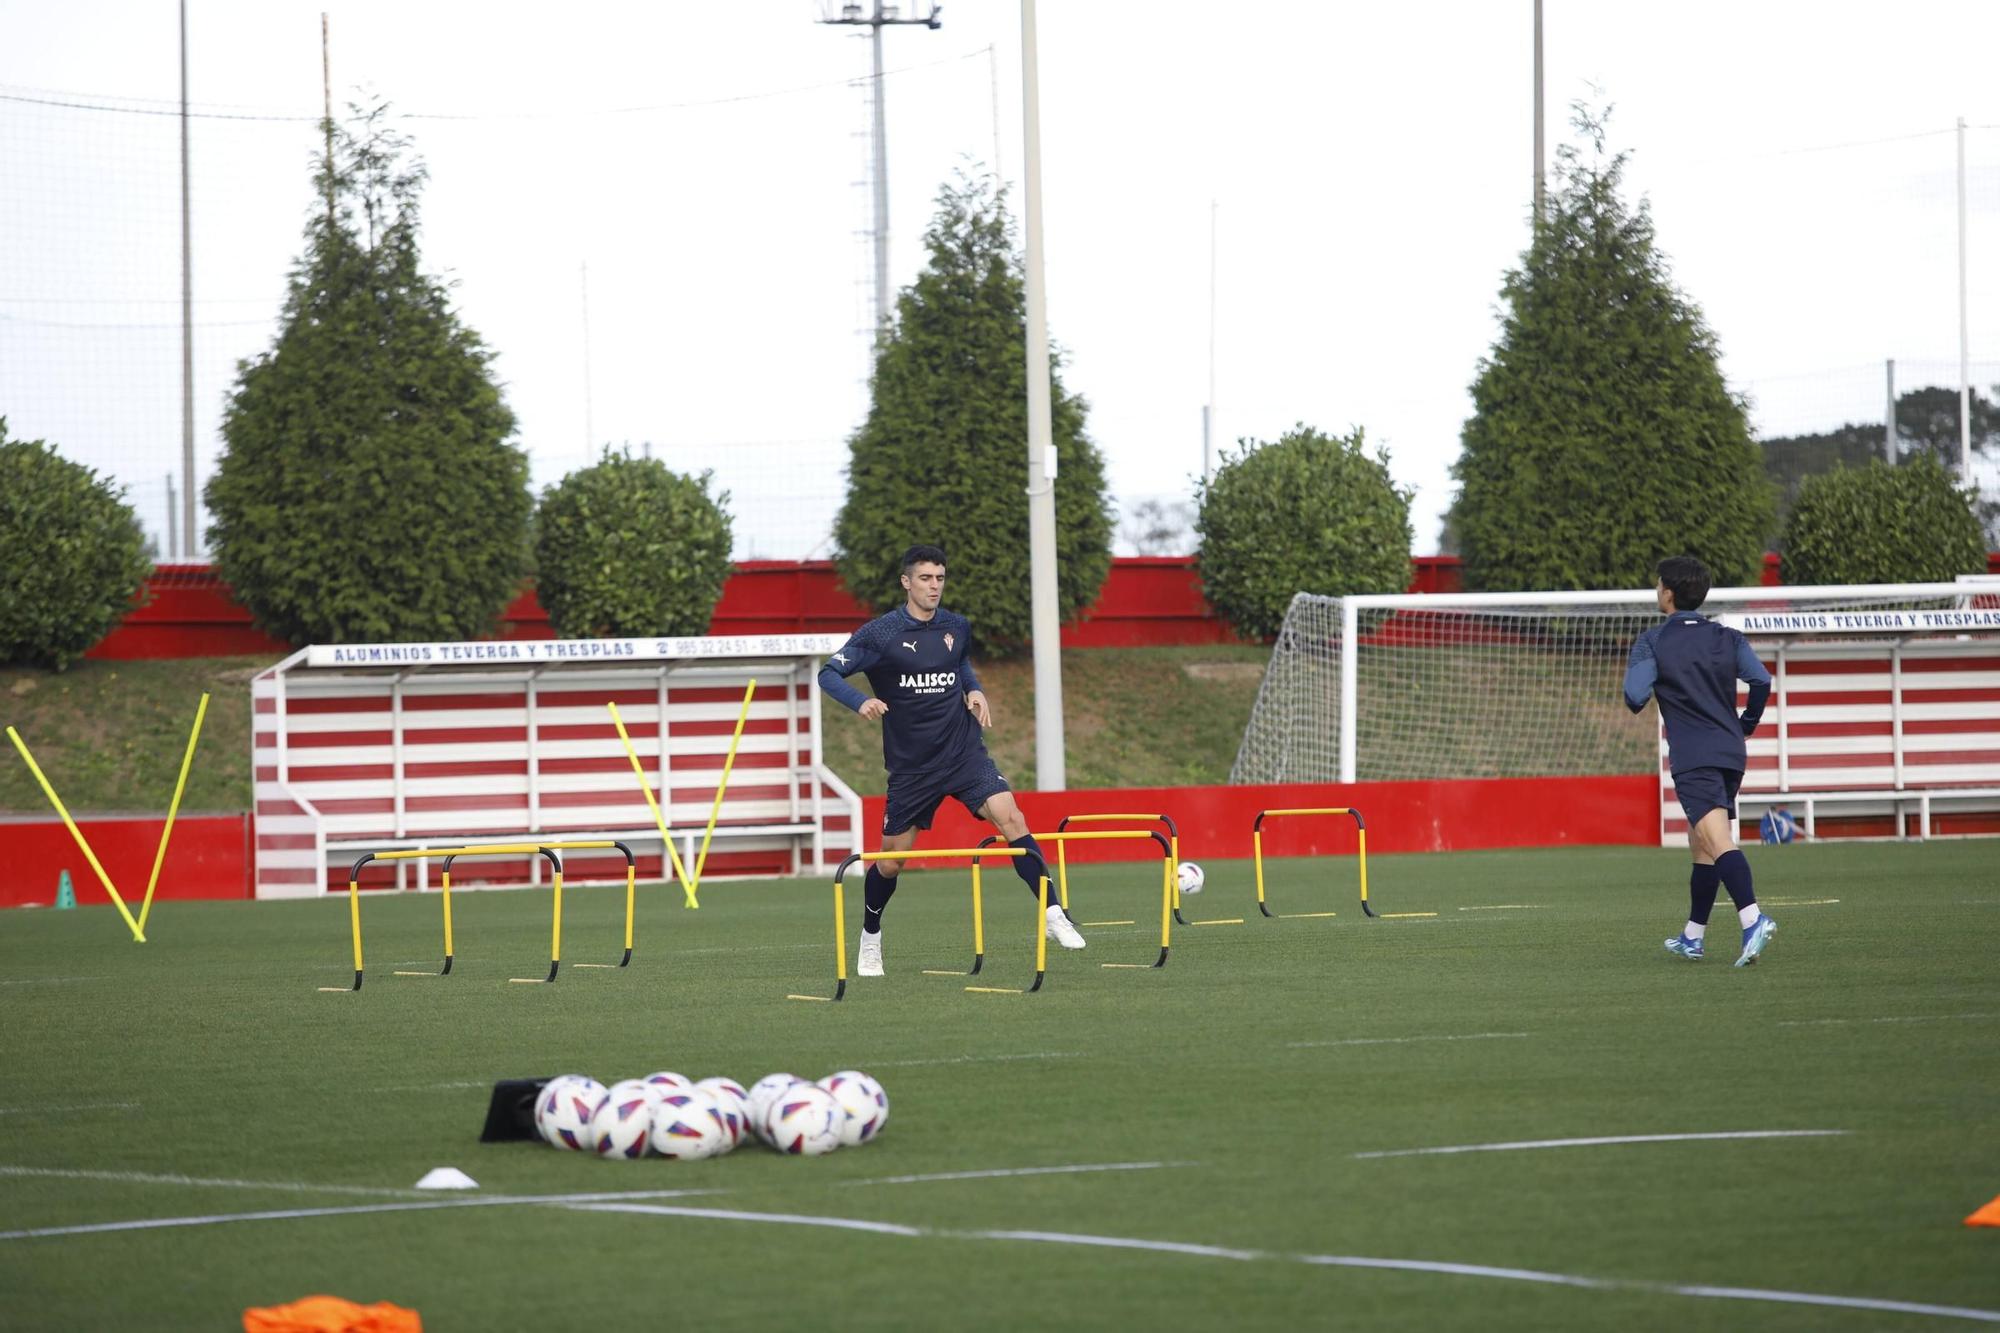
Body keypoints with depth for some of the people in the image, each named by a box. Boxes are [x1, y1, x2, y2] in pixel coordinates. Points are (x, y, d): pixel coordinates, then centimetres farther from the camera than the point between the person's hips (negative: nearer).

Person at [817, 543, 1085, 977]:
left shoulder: (957, 627, 3)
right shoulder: (880, 633, -9)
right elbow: (829, 673, -9)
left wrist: (974, 690, 5)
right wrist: (861, 702, -28)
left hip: (964, 754, 2)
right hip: (911, 765, -2)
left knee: (1011, 818, -21)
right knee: (891, 860, 7)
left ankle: (1052, 913, -19)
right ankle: (870, 938, 32)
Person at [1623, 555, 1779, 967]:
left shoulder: (1652, 642, -2)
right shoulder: (1727, 638, 10)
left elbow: (1635, 696, -13)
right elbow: (1761, 680, -3)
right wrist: (1747, 724, 13)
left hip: (1692, 758, -6)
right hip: (1730, 753, 6)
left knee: (1718, 840, -19)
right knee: (1701, 844, 18)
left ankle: (1753, 919, -39)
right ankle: (1692, 937, 26)